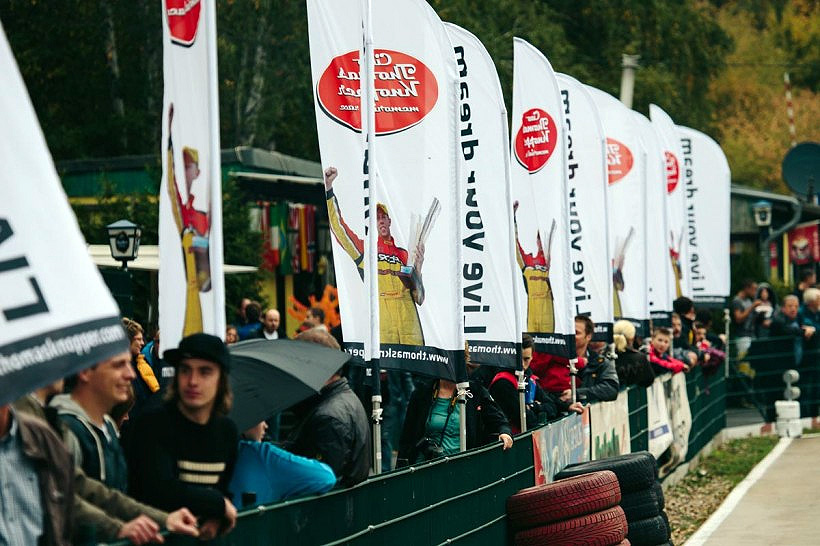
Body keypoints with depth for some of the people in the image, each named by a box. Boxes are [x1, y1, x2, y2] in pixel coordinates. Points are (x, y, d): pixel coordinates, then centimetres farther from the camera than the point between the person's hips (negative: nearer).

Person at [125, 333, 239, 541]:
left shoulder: (227, 430, 9)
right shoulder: (151, 425, -9)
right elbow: (160, 491, -19)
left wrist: (217, 519, -6)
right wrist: (221, 504, -10)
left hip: (205, 537, 3)